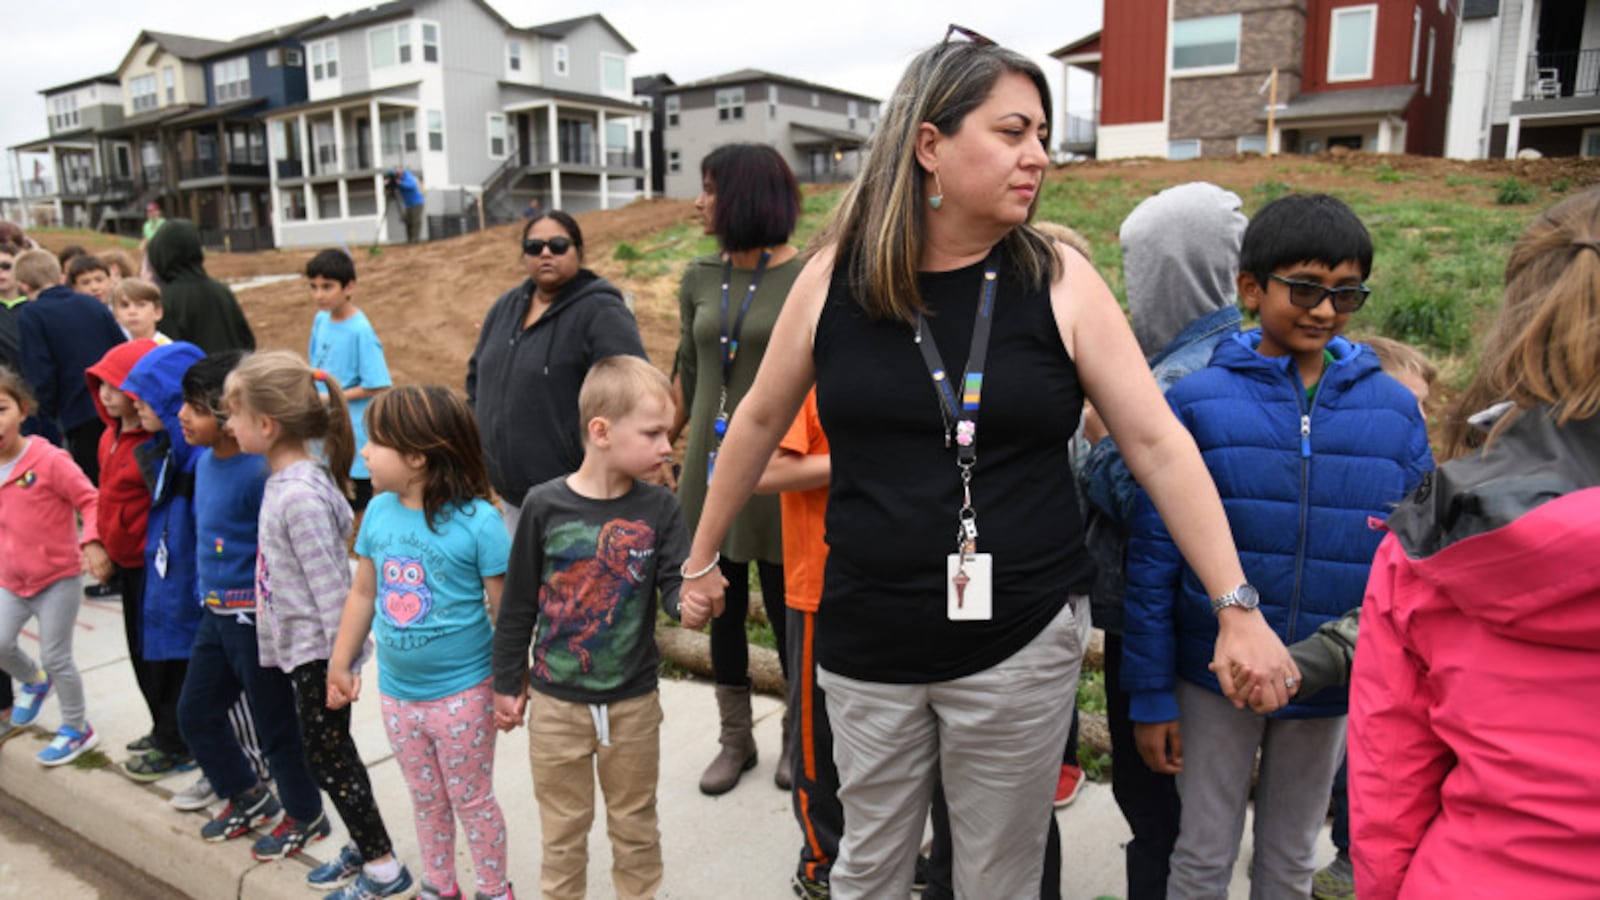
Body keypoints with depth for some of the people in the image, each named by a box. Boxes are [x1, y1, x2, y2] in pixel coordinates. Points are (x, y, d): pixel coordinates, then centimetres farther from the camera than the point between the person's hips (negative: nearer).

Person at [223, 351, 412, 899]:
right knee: (331, 754, 19)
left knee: (327, 759, 3)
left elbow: (330, 585, -24)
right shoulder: (284, 480, 5)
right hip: (299, 646, 9)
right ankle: (364, 847, 34)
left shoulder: (300, 495, -25)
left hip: (317, 649, -9)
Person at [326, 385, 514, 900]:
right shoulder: (378, 512, -3)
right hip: (397, 693, 5)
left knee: (472, 801, 12)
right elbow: (363, 593, 9)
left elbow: (505, 610, -15)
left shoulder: (477, 521, -21)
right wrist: (340, 665, 13)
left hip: (462, 694, -5)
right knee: (426, 800, 22)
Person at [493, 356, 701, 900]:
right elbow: (518, 604, -3)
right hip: (555, 702, -1)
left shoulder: (659, 508, -9)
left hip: (634, 701, 1)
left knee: (634, 825, 19)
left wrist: (689, 604, -35)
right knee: (563, 829, 18)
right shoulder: (545, 505, -12)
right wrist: (508, 683, 3)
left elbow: (676, 582, -11)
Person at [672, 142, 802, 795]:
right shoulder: (699, 280, 7)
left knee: (784, 603, 7)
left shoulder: (806, 280, -8)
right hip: (714, 460, 5)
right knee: (723, 605, 12)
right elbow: (687, 373, 13)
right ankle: (735, 738, 30)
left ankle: (798, 737, 30)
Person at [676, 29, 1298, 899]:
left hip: (1021, 646, 0)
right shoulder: (836, 275, -4)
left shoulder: (1060, 283, -5)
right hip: (868, 645, 1)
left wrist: (1238, 607, -9)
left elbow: (1158, 444, -5)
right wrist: (702, 557, 15)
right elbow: (760, 421, 7)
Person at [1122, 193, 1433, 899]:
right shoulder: (1197, 402, -12)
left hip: (1331, 684, 3)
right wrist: (1149, 695, -8)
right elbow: (1152, 557, -9)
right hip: (1214, 679, -2)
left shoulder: (1392, 409, -3)